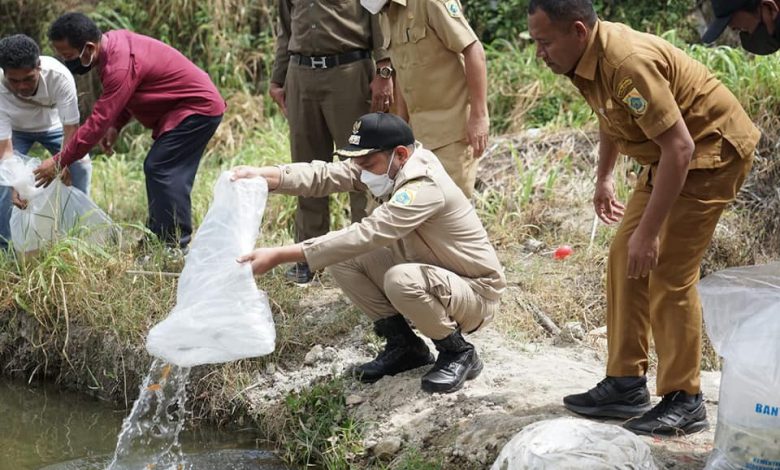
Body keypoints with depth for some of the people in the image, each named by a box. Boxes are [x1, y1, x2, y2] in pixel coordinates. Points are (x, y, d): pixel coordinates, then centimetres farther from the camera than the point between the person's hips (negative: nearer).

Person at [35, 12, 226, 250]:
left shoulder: (120, 66, -29)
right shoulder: (114, 42, 0)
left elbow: (98, 121, -28)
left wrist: (59, 162, -22)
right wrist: (116, 127, -2)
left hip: (198, 108, -10)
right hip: (198, 105, 10)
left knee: (161, 170, -15)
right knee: (162, 172, 13)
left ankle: (174, 248, -15)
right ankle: (158, 240, 19)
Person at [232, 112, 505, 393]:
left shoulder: (424, 188, -31)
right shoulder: (388, 166, -5)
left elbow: (364, 236, -39)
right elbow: (326, 175, -14)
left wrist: (280, 255, -42)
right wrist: (263, 176, -30)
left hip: (476, 293, -8)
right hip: (426, 273, 8)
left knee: (400, 280, -37)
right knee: (342, 259, -5)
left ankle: (458, 352, -10)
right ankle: (404, 346, 8)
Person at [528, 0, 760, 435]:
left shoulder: (628, 63, -32)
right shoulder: (587, 57, -3)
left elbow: (680, 148, -33)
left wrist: (648, 232, -31)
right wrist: (604, 178, 26)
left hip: (711, 151, -10)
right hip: (667, 153, 10)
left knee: (668, 272, -11)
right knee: (624, 258, 8)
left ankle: (684, 402, -1)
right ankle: (626, 384, 15)